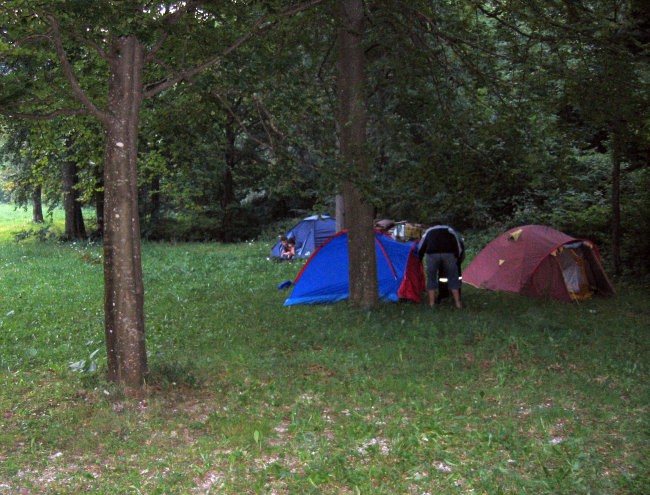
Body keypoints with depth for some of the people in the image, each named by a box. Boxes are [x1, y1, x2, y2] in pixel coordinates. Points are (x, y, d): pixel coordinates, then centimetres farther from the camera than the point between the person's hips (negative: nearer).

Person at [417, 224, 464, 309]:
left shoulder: (428, 231, 32)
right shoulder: (449, 230, 30)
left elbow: (420, 248, 29)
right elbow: (460, 244, 21)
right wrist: (458, 259, 27)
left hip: (432, 254, 0)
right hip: (448, 253, 0)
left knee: (431, 277, 13)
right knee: (453, 277, 12)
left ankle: (431, 303, 11)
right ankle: (458, 303, 13)